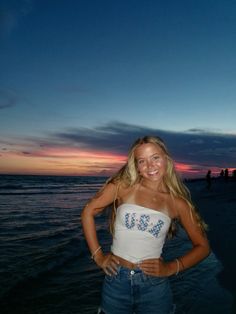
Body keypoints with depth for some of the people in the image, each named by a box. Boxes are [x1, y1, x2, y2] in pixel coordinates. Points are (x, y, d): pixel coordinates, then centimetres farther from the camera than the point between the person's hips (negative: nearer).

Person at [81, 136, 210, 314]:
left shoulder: (178, 203, -5)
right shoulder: (123, 186, -8)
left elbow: (203, 246, 3)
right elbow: (88, 213, -2)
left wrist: (171, 268, -7)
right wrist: (98, 256, -3)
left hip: (154, 286, 0)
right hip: (116, 281, 0)